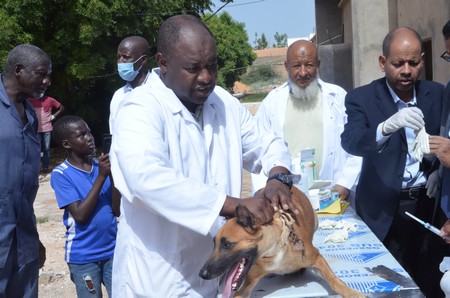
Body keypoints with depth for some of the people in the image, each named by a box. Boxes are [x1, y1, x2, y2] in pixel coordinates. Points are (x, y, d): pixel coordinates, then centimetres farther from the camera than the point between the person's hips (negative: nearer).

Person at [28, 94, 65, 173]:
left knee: (46, 149, 6)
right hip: (36, 129, 0)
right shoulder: (30, 100, 0)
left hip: (47, 129, 0)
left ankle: (45, 167, 15)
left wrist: (54, 116, 2)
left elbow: (61, 107, 9)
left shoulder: (50, 100, -1)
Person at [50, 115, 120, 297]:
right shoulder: (61, 174, -11)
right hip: (83, 256, -3)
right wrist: (101, 176, -19)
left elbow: (117, 210, -1)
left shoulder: (102, 165, 0)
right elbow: (80, 215, -18)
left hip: (112, 250, 3)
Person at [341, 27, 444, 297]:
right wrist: (388, 127, -40)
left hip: (428, 203, 3)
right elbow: (350, 142, -22)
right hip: (385, 209, -2)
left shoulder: (437, 93, 3)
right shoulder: (362, 98, -7)